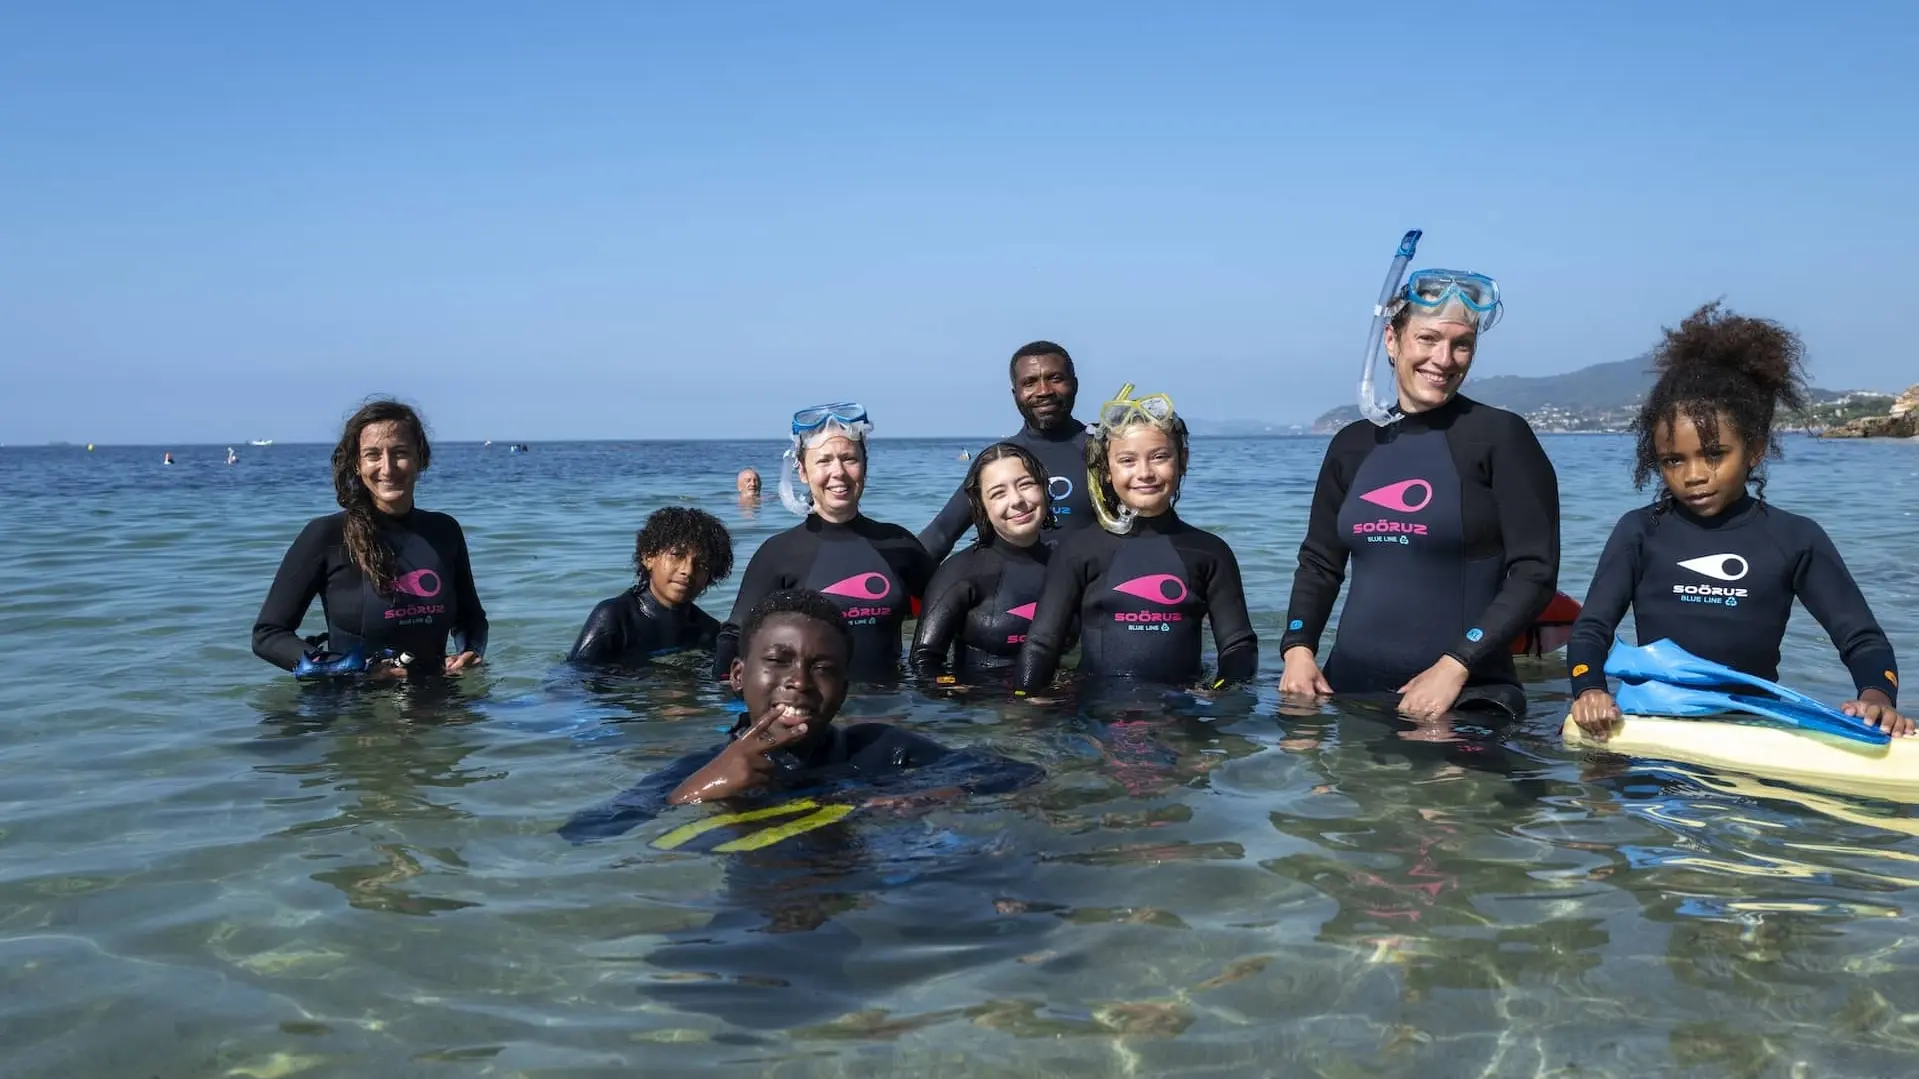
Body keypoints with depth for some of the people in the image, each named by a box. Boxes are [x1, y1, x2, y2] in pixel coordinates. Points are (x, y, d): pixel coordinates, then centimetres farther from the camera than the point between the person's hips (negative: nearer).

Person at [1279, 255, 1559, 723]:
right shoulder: (1352, 444, 9)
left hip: (1464, 698, -4)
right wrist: (1298, 649, -2)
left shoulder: (1502, 435, -5)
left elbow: (1535, 572, -10)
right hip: (1348, 687, 5)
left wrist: (1455, 667, -18)